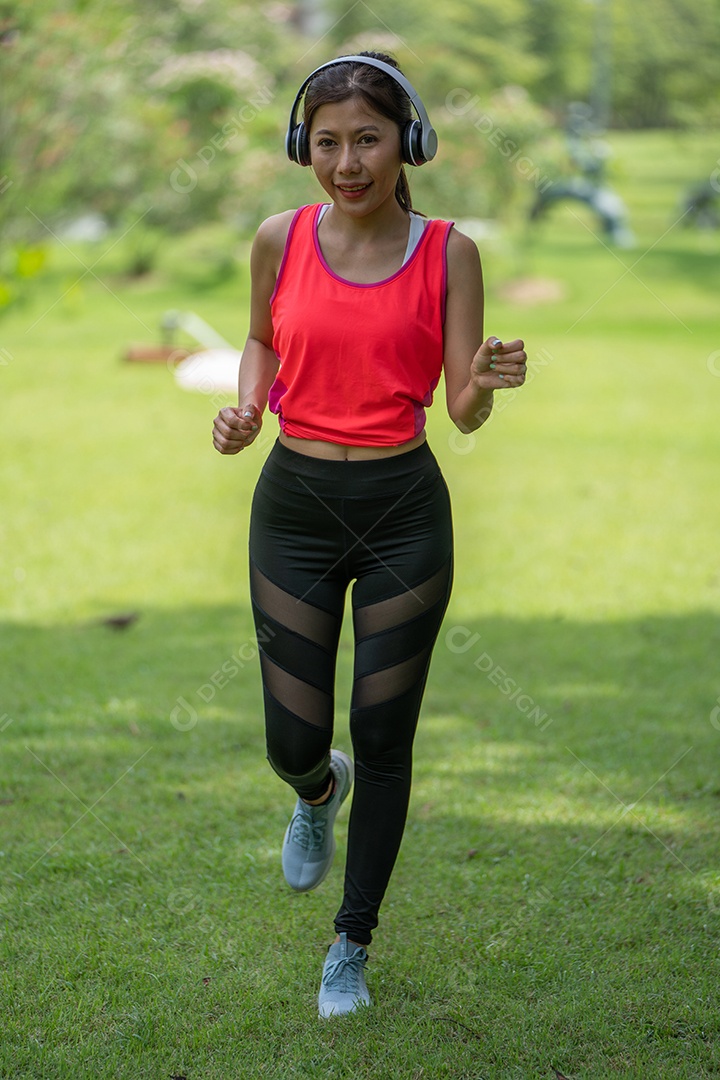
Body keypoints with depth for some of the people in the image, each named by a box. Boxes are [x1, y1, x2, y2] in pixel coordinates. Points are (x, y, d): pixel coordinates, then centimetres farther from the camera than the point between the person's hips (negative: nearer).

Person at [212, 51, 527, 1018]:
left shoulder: (447, 253, -6)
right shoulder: (280, 241, -3)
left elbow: (464, 412, -5)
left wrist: (488, 382, -28)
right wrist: (245, 405, -4)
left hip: (405, 511, -1)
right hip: (296, 503, 1)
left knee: (384, 740, 4)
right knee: (294, 742, 4)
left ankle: (353, 945, 24)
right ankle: (319, 792, 45)